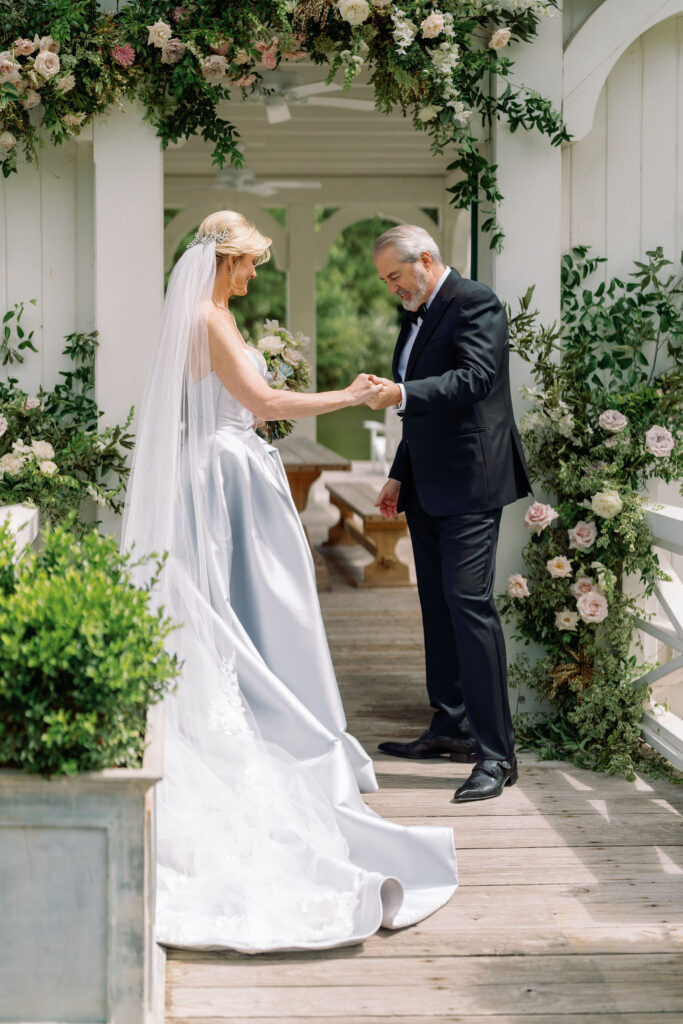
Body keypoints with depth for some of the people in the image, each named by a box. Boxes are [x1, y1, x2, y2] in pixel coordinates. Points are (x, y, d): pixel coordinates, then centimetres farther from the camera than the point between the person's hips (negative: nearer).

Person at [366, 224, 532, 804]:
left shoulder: (474, 304, -9)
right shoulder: (417, 317, 19)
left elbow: (474, 377, -25)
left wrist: (401, 394, -35)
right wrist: (400, 475, 22)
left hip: (471, 483, -10)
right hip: (428, 488, 10)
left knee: (469, 604, -14)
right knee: (437, 605, 13)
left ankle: (496, 752, -12)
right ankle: (452, 728, 23)